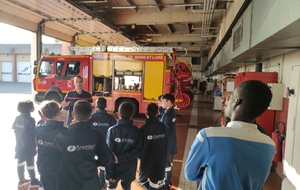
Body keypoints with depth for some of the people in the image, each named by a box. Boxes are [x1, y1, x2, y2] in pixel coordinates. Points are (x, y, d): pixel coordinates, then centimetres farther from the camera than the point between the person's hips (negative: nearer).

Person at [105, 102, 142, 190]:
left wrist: (109, 173, -11)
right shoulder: (136, 131, -8)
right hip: (130, 169, 2)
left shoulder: (112, 130, -15)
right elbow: (138, 150, -14)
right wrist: (121, 158, -16)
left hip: (115, 169, -1)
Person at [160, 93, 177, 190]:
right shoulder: (172, 112, 5)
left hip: (167, 143, -9)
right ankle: (167, 181, 36)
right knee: (168, 163, 20)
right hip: (171, 143, 9)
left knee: (166, 164, 4)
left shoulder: (167, 114, -24)